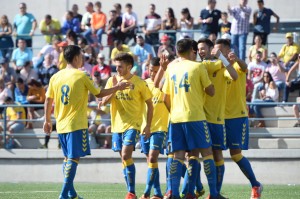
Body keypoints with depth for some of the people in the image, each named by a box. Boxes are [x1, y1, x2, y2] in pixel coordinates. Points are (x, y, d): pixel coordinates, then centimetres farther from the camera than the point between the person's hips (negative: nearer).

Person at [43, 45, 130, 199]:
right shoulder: (82, 76, -8)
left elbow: (48, 100, 9)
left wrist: (47, 120, 20)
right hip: (76, 124, -6)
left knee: (67, 158, 17)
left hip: (61, 124, 6)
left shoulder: (55, 77, 5)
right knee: (74, 158, -6)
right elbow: (99, 94, -1)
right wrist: (117, 88, 12)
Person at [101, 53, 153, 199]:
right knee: (124, 158, 9)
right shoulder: (112, 81, 4)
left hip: (132, 124, -5)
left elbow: (149, 105, 1)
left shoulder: (139, 83, -5)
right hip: (117, 125, 5)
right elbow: (104, 101, -2)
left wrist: (148, 126, -5)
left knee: (126, 155, -19)